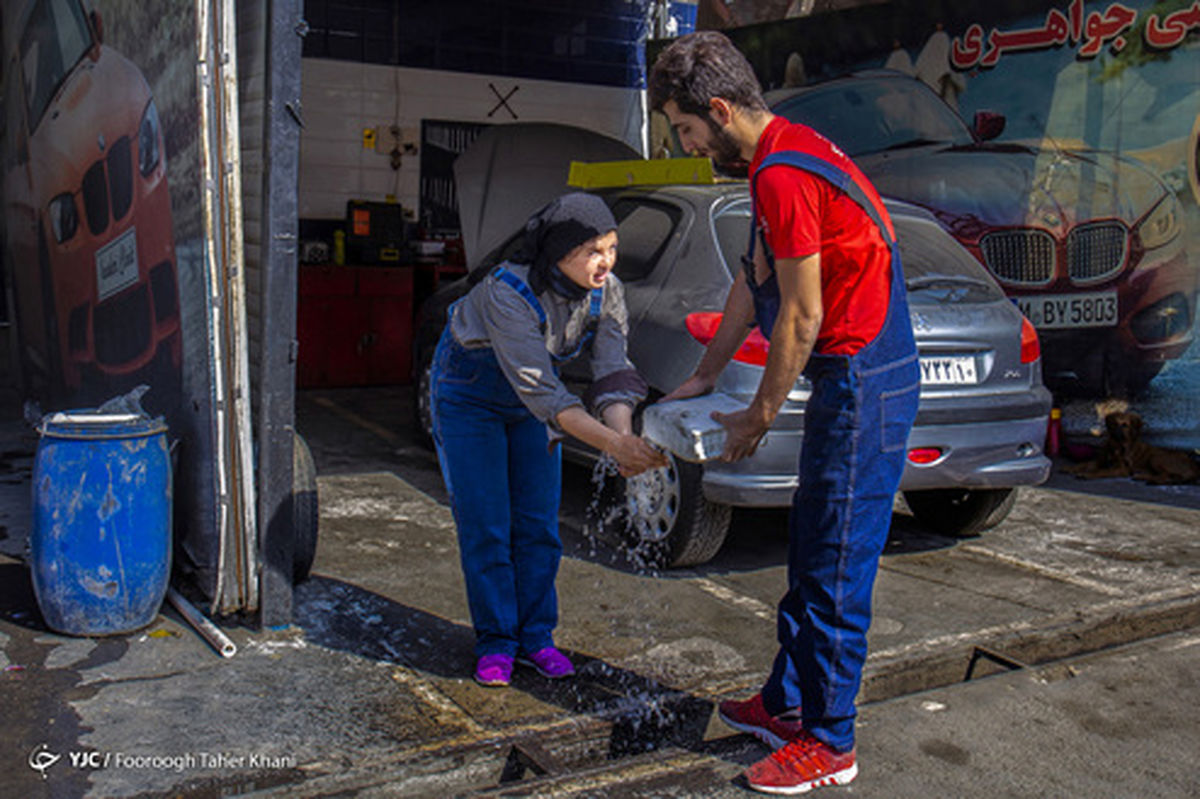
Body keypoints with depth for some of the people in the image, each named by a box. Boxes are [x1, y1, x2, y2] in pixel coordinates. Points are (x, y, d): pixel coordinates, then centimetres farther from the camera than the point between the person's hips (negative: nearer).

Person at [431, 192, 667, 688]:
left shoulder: (606, 292, -18)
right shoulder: (508, 293, -36)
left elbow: (613, 371, -22)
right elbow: (540, 391, -40)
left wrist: (625, 436, -42)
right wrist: (613, 443, -47)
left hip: (531, 399, 5)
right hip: (469, 396, -5)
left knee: (538, 524, 3)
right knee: (485, 526, -4)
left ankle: (535, 636, 17)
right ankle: (495, 642, 11)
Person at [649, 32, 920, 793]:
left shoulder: (783, 175, -19)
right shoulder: (786, 155, 14)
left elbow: (801, 317, -18)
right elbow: (755, 285, 21)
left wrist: (760, 416, -6)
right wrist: (704, 377, 25)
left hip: (864, 387, -11)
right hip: (854, 380, 11)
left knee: (836, 573, -1)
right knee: (809, 556, 18)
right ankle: (785, 704, 31)